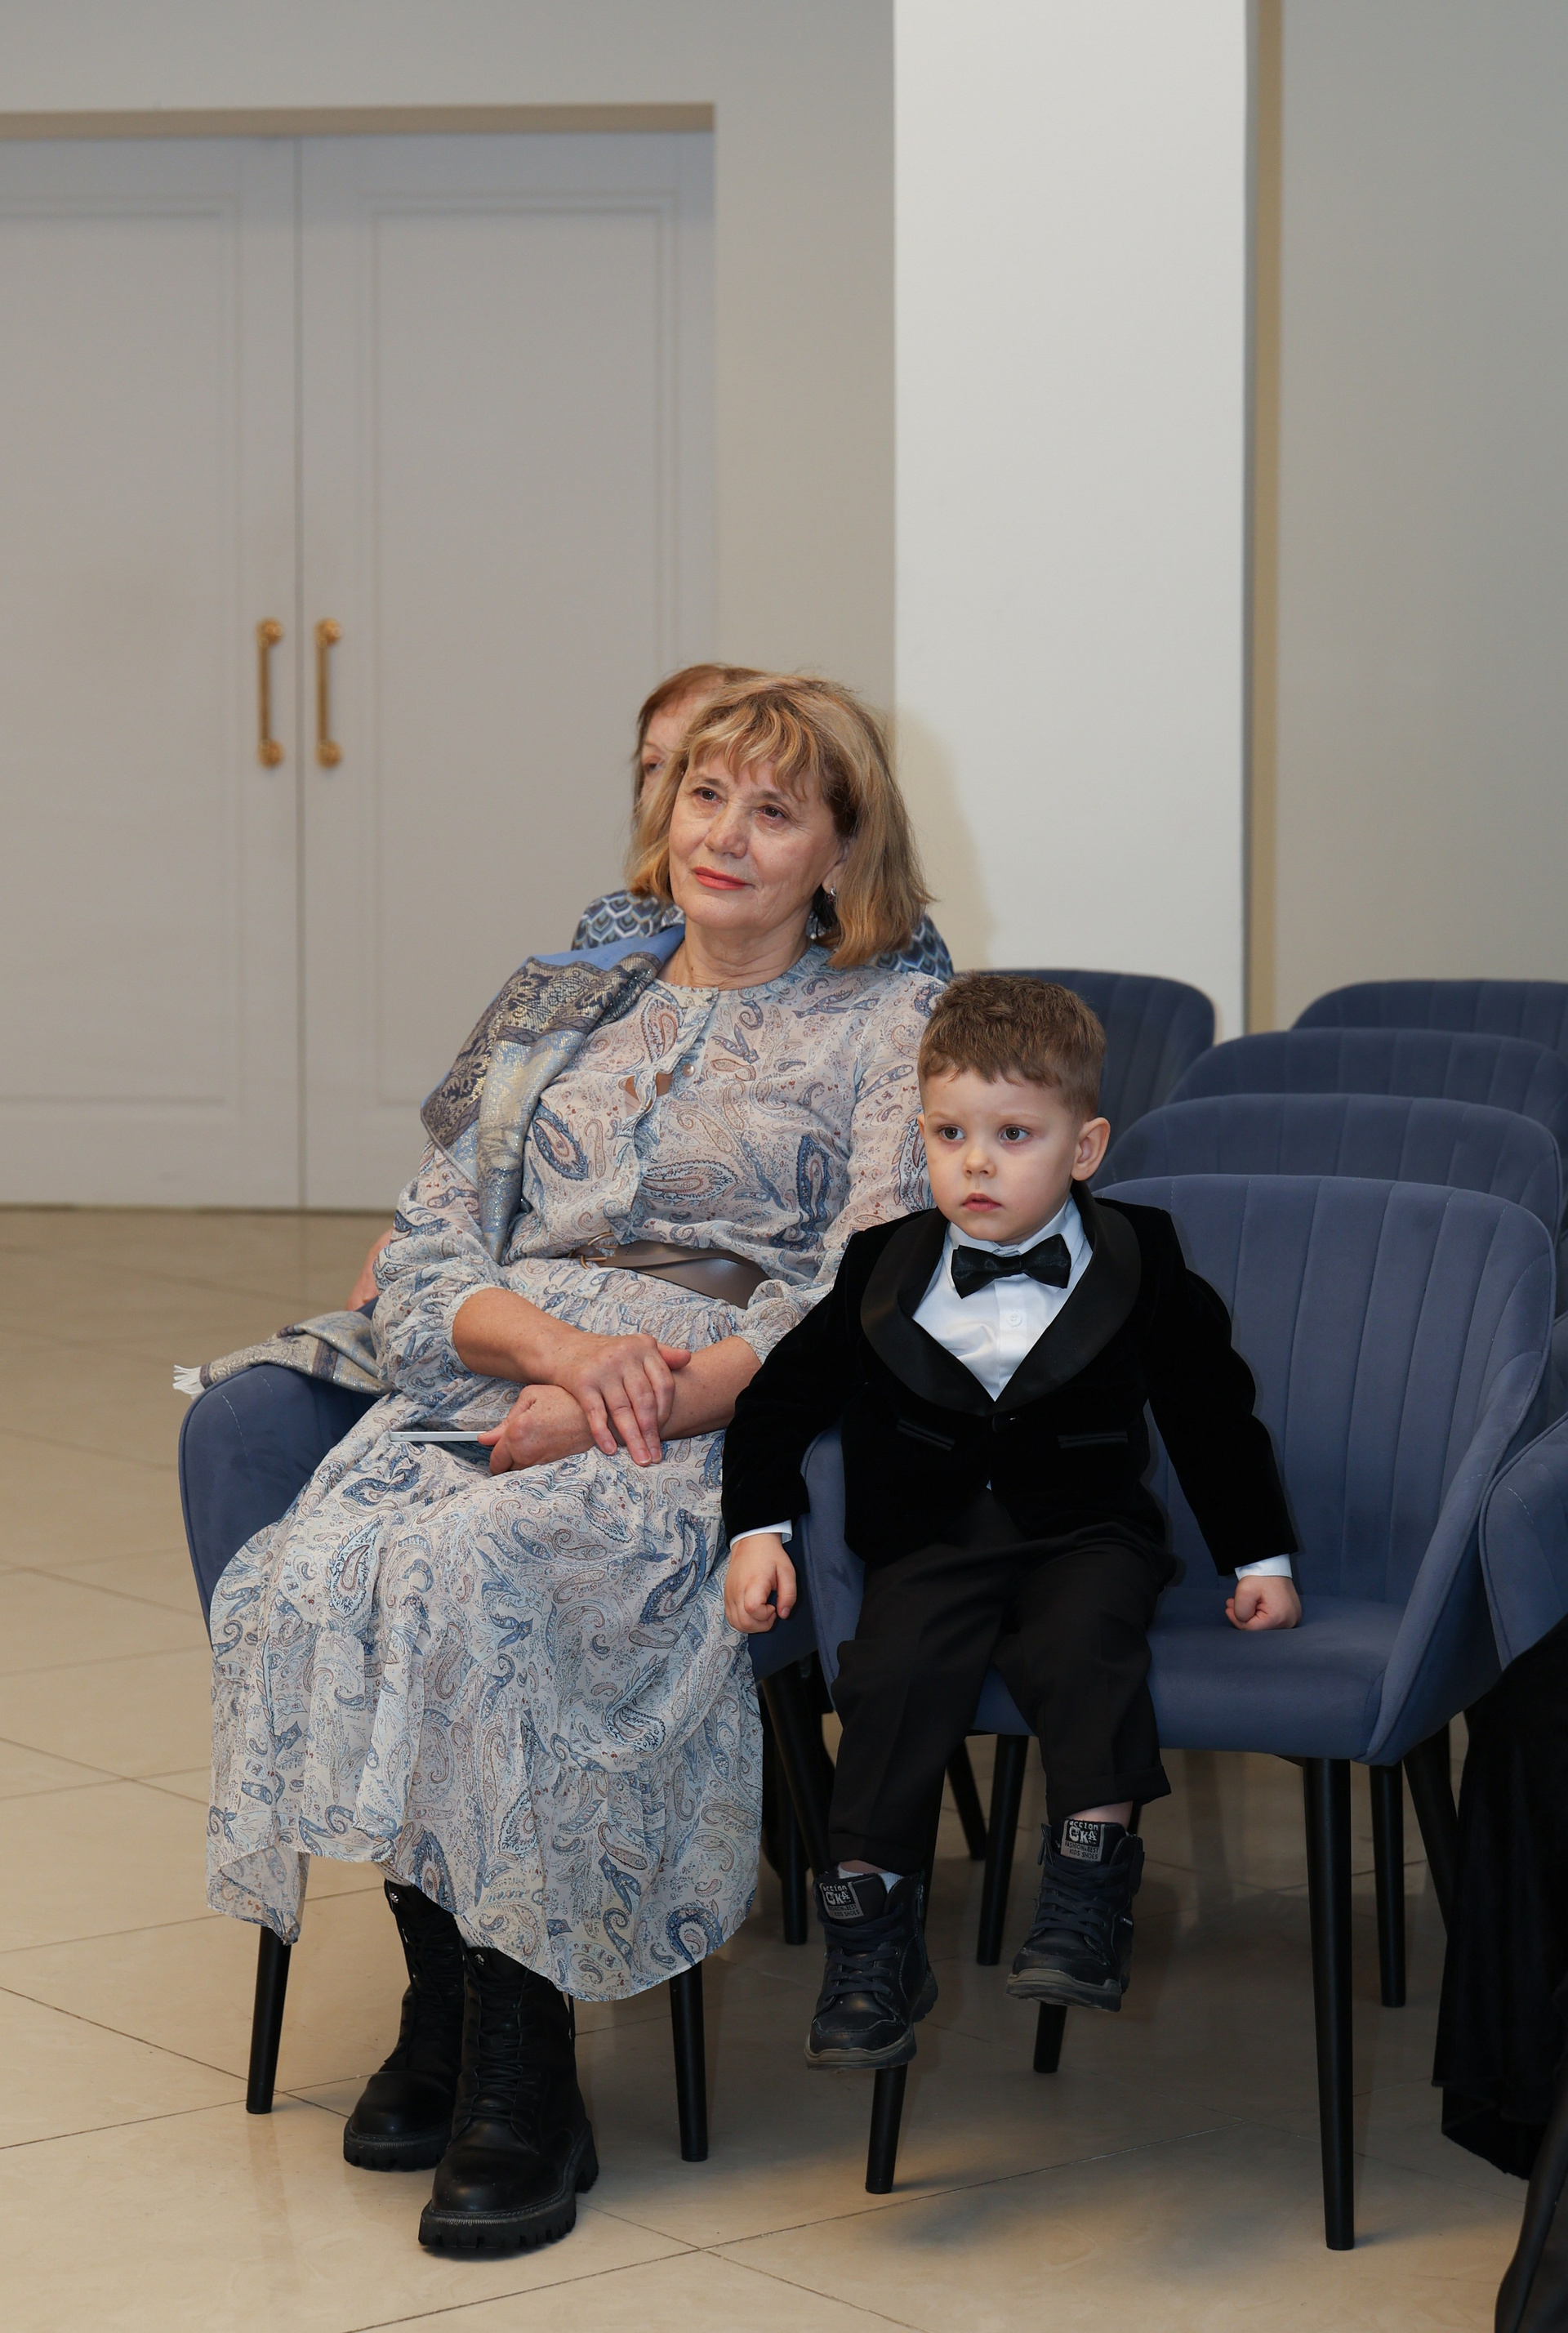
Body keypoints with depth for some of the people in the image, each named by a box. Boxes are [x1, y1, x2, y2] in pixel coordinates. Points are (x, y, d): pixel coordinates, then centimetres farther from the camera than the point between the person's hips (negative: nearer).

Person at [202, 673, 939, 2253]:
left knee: (477, 1573, -35)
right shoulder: (559, 1009, 22)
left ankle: (521, 2078, -27)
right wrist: (556, 1341, -9)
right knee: (324, 1573, -30)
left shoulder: (890, 1032, 8)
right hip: (502, 1378, 5)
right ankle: (439, 2007, -16)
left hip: (735, 1419, -4)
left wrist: (641, 1395, -17)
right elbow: (427, 1251, 14)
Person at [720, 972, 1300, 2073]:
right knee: (895, 1670, -25)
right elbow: (782, 1394, 12)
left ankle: (1090, 1898, -28)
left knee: (1080, 1646, -33)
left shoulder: (1140, 1266, 0)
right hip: (932, 1539, 1)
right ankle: (870, 1936, -19)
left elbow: (1213, 1413, 10)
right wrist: (757, 1529, 3)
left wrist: (1259, 1556, 9)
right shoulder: (886, 1270, 3)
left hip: (1086, 1532, -1)